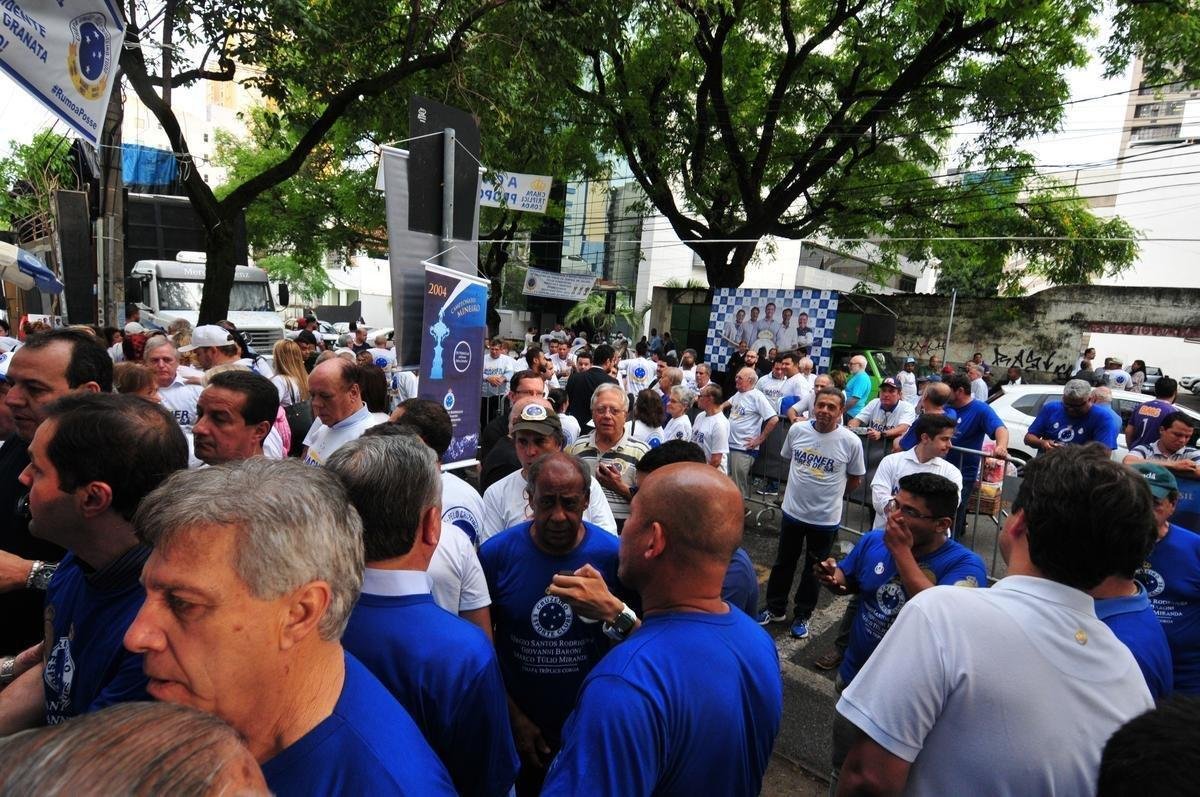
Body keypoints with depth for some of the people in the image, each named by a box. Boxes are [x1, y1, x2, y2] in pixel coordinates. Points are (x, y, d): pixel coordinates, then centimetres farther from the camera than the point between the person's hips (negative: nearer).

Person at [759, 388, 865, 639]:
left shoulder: (850, 441, -16)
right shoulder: (797, 430, -9)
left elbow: (856, 479, -1)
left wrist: (829, 494, 4)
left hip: (825, 519, -2)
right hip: (792, 511, 2)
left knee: (813, 571, 16)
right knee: (783, 564, 18)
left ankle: (802, 615, 36)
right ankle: (775, 609, 37)